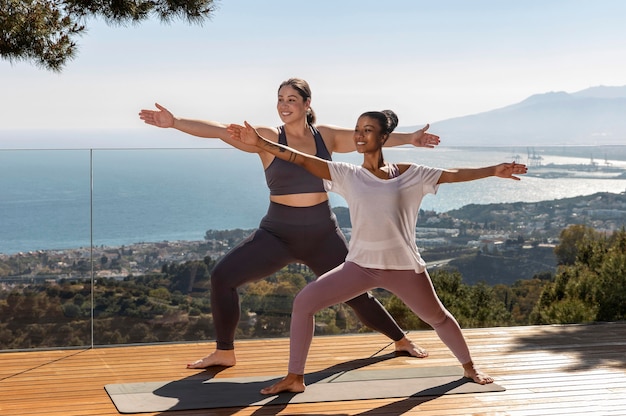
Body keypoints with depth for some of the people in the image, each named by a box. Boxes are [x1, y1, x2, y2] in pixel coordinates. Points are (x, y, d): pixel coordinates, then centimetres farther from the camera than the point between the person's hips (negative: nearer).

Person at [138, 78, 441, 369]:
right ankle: (224, 353, 1)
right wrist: (175, 122, -29)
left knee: (356, 295, 8)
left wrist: (409, 138, 3)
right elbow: (220, 131, -19)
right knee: (222, 276, -14)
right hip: (277, 234, -1)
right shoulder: (268, 138, -9)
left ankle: (401, 341, 34)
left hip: (323, 235, 1)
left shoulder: (326, 137, -1)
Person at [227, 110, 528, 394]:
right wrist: (259, 142, -14)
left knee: (436, 317, 15)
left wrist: (493, 171, -1)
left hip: (404, 266, -1)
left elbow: (452, 174, 5)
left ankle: (469, 367, 43)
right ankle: (295, 379, -2)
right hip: (361, 265, 1)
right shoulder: (348, 175, 1)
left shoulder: (409, 174, 1)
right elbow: (302, 160, -6)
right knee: (304, 302, -11)